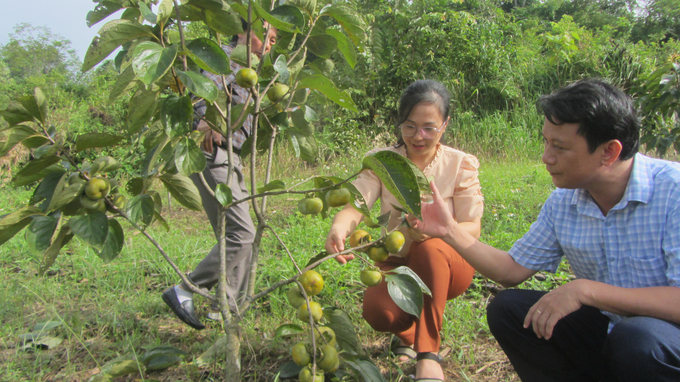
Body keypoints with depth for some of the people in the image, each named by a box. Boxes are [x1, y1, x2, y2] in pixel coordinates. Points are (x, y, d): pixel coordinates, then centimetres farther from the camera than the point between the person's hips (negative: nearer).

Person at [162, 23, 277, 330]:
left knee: (239, 233, 12)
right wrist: (206, 121, -43)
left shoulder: (244, 67, 24)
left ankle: (228, 305, 19)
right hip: (212, 155, -11)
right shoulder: (227, 56, -7)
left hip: (227, 157, 11)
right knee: (241, 233, -13)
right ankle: (185, 292, -5)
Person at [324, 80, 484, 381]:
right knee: (379, 313, -30)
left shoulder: (461, 164, -7)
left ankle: (428, 356, -29)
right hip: (398, 263, 2)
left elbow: (472, 229, -12)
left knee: (429, 248, -37)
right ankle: (408, 332, 11)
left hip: (448, 262, -1)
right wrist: (338, 228, -46)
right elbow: (355, 204, -20)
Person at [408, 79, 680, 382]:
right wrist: (450, 231, -4)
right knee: (506, 308, -8)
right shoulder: (562, 204, -2)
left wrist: (585, 289, -31)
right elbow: (512, 270, 6)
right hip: (603, 330, 5)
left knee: (636, 339, -37)